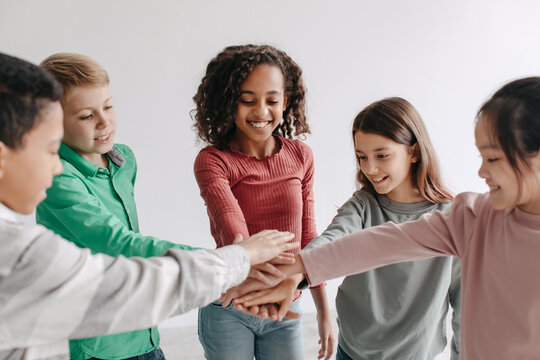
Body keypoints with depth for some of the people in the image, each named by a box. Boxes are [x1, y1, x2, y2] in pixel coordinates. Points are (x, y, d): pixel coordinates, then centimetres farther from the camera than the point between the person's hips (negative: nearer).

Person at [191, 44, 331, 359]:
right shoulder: (212, 161, -13)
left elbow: (307, 236, 5)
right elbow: (231, 223, -30)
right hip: (228, 312, -2)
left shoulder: (301, 157, -1)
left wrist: (324, 309, 5)